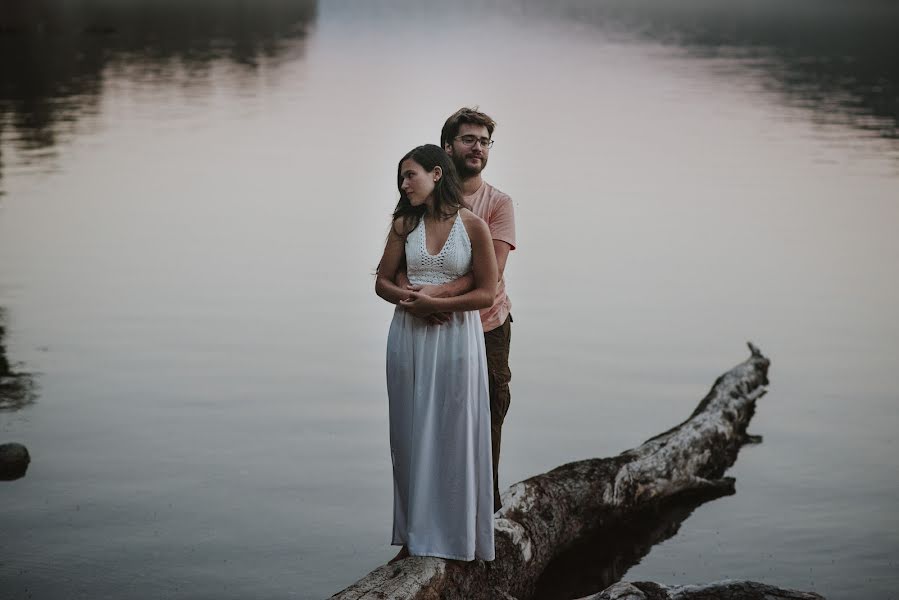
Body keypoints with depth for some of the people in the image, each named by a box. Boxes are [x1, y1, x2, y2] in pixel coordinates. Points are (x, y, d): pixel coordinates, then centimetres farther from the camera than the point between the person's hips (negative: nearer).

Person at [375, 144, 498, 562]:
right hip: (409, 336, 4)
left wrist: (435, 304, -16)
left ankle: (458, 536, 11)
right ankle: (415, 535, 14)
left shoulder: (473, 226, -6)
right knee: (411, 434, 6)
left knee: (454, 434, 1)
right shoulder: (404, 225, 5)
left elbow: (486, 293, -7)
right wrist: (404, 296, -13)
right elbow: (383, 281, 8)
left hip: (456, 337, -3)